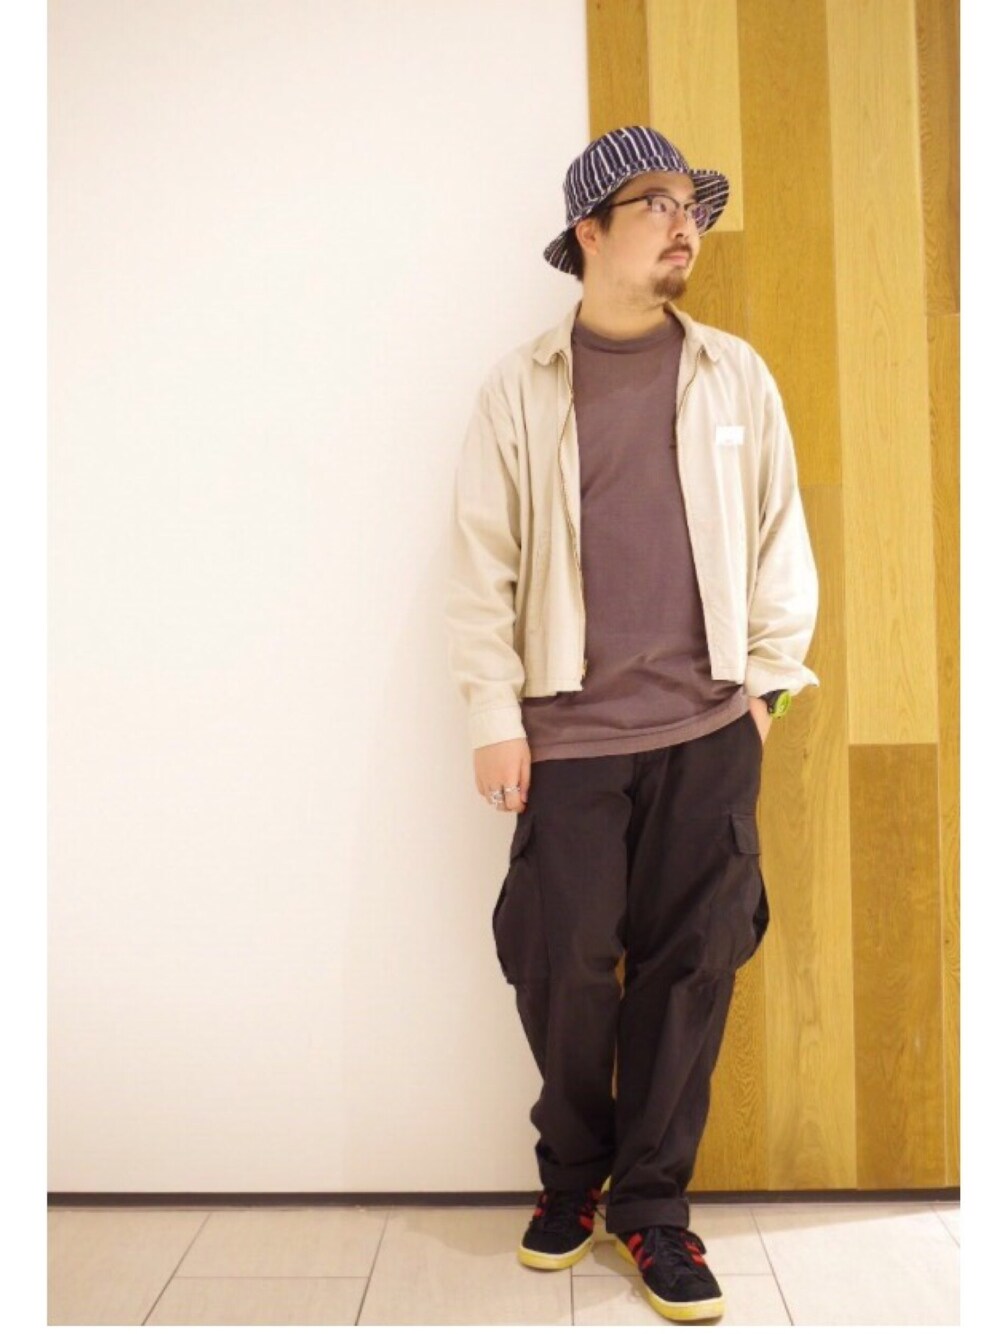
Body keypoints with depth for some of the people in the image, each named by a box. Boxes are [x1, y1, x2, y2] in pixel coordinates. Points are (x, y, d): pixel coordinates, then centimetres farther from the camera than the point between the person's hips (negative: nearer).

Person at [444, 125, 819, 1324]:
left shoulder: (734, 374, 6)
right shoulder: (520, 386, 2)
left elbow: (778, 533, 9)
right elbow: (482, 560, 0)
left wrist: (768, 677, 6)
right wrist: (494, 717, -4)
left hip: (708, 729, 2)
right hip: (569, 731, -1)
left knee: (691, 963, 4)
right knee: (563, 964, 3)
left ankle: (651, 1199, 22)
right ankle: (570, 1169, 29)